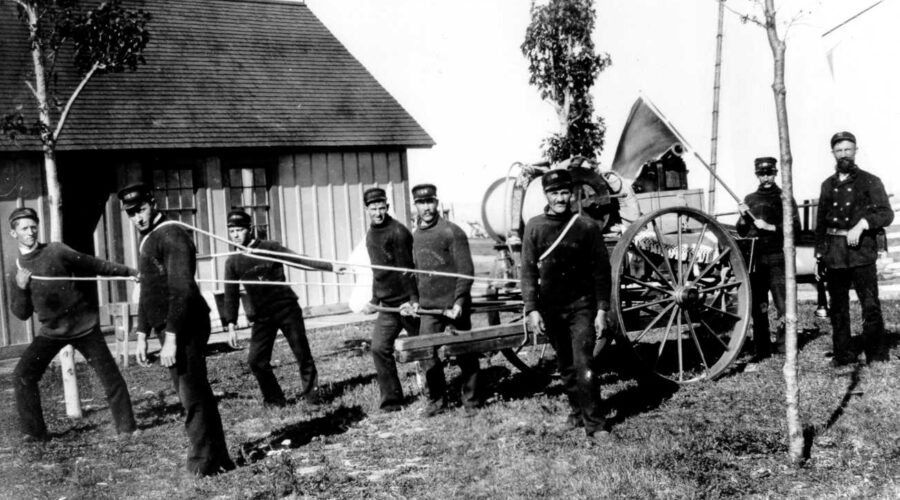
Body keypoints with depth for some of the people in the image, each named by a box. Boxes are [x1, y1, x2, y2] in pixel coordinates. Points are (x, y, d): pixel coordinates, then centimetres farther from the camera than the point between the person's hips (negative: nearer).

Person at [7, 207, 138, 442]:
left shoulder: (56, 251, -4)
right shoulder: (15, 272, 5)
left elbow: (95, 265, 2)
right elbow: (22, 313, 4)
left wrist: (130, 272, 0)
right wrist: (20, 287, -14)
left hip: (84, 325, -2)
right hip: (52, 330, 3)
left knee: (111, 376, -3)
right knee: (23, 376, -9)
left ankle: (126, 427, 9)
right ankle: (34, 432, 5)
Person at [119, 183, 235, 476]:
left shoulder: (171, 235, -13)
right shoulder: (148, 240, 17)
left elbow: (182, 291, -21)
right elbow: (147, 293, 24)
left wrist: (170, 339, -23)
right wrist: (142, 336, 20)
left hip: (183, 328, -10)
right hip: (169, 329, 10)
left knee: (192, 396, -5)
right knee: (194, 394, 13)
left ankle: (205, 465, 3)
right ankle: (216, 458, 22)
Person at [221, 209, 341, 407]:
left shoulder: (270, 248, -3)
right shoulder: (232, 262, 5)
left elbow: (300, 260, -7)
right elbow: (231, 295, 6)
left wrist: (330, 266, -17)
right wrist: (231, 325, -1)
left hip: (287, 308, -2)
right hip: (262, 316, 3)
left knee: (302, 353, 0)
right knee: (256, 360, -5)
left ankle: (310, 392, 17)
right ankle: (275, 399, 12)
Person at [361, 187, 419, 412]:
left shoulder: (398, 232, -14)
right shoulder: (371, 235, 12)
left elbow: (406, 269, -18)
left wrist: (413, 300, -22)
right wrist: (374, 300, 18)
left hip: (407, 302, -7)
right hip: (388, 305, 7)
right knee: (379, 348, -2)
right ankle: (391, 400, 5)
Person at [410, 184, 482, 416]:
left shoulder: (452, 232, -8)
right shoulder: (415, 235, 10)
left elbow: (466, 270, -11)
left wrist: (459, 302, -18)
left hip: (454, 306, -5)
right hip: (428, 308, 5)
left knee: (465, 354, 5)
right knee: (426, 354, 1)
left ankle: (471, 401, 19)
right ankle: (436, 400, 17)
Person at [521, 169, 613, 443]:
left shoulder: (587, 227, -6)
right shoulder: (534, 227, -1)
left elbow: (601, 271, -3)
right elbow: (528, 271, -1)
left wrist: (602, 310, -7)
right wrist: (532, 309, -8)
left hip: (582, 306, -3)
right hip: (551, 309, 3)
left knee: (584, 366, -9)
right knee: (565, 366, 14)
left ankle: (594, 423, -2)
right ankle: (577, 410, 32)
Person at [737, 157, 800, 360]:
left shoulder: (784, 198, 5)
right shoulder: (750, 199, 15)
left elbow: (795, 228, -3)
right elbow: (741, 232, 17)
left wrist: (770, 227, -13)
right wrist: (743, 218, -2)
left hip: (777, 257, -3)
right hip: (755, 258, 3)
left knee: (783, 304, -10)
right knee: (758, 306, 5)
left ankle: (784, 345, -3)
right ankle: (762, 348, 12)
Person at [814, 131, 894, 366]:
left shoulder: (870, 181, 5)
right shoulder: (827, 185, 16)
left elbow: (886, 214, -2)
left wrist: (861, 225, -16)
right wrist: (819, 252, 12)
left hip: (862, 251, -4)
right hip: (834, 253, 4)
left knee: (870, 305, -8)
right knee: (838, 306, 7)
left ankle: (877, 356, 0)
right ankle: (842, 354, 15)